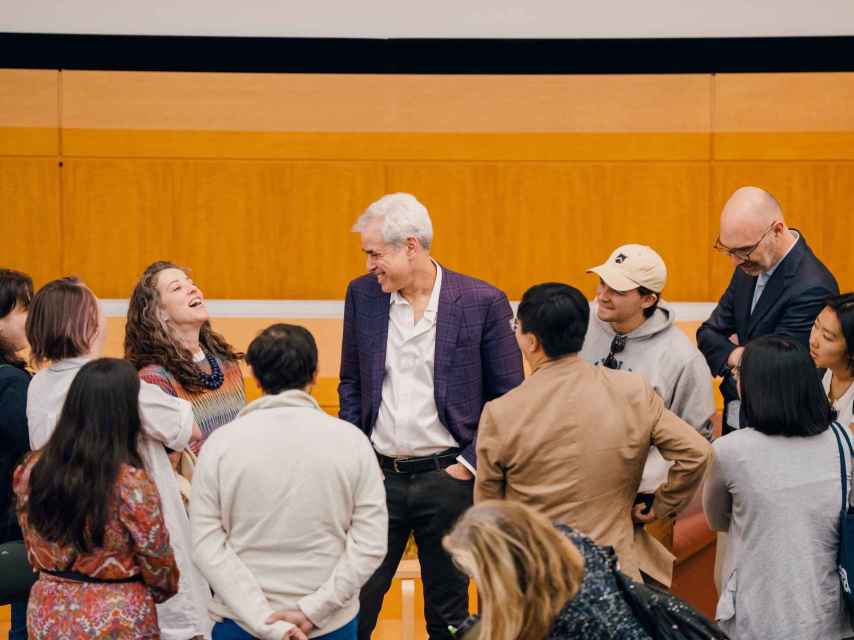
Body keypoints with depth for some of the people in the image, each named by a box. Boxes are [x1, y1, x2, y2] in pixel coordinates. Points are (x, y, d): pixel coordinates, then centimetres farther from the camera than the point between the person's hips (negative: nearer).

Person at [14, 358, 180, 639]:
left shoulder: (32, 470, -6)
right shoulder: (130, 483, -21)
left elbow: (35, 553, 7)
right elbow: (157, 563, -10)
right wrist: (165, 590, 11)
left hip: (48, 617, 4)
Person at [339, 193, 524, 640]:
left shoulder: (483, 302, -8)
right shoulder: (362, 294, 2)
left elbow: (508, 397, -3)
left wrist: (471, 464, -8)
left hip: (447, 479, -2)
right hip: (378, 476, 3)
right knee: (354, 604, 5)